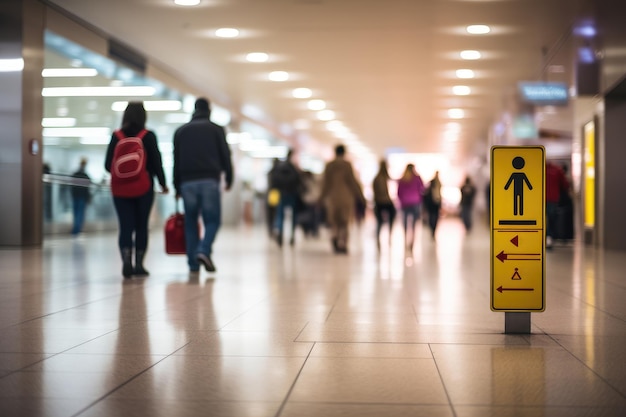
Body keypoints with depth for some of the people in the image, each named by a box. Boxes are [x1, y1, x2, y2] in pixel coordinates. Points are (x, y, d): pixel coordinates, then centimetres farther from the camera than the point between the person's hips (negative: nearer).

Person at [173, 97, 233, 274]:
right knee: (213, 220, 4)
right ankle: (204, 251, -20)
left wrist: (177, 187, 14)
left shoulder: (181, 131, 15)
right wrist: (229, 179, 14)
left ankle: (193, 263, 3)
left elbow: (176, 161, 12)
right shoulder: (216, 129, 8)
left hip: (187, 182, 2)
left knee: (190, 222, 8)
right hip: (210, 181, -2)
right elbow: (225, 156, 4)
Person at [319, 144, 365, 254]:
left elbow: (325, 181, 1)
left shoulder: (329, 165, 1)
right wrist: (360, 195, 1)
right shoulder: (347, 165, -5)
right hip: (346, 196, -2)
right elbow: (353, 180, -6)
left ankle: (334, 236, -14)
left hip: (332, 196, 2)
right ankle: (342, 244, -2)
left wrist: (322, 196, 10)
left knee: (333, 220, 12)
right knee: (344, 221, 5)